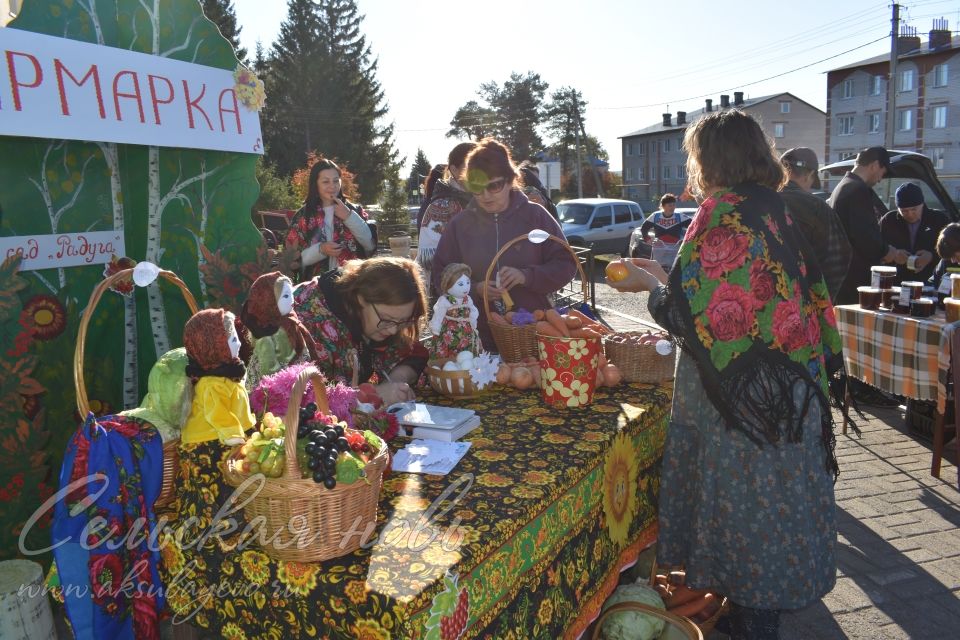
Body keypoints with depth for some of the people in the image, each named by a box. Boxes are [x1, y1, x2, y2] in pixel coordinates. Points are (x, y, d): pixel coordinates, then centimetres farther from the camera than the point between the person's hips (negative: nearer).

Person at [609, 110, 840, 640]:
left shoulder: (722, 214, -18)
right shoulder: (774, 212, 8)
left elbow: (688, 313, -19)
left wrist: (649, 283, 0)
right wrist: (663, 277, 20)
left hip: (738, 395, -9)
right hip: (789, 391, 9)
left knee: (741, 503, 6)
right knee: (774, 496, 19)